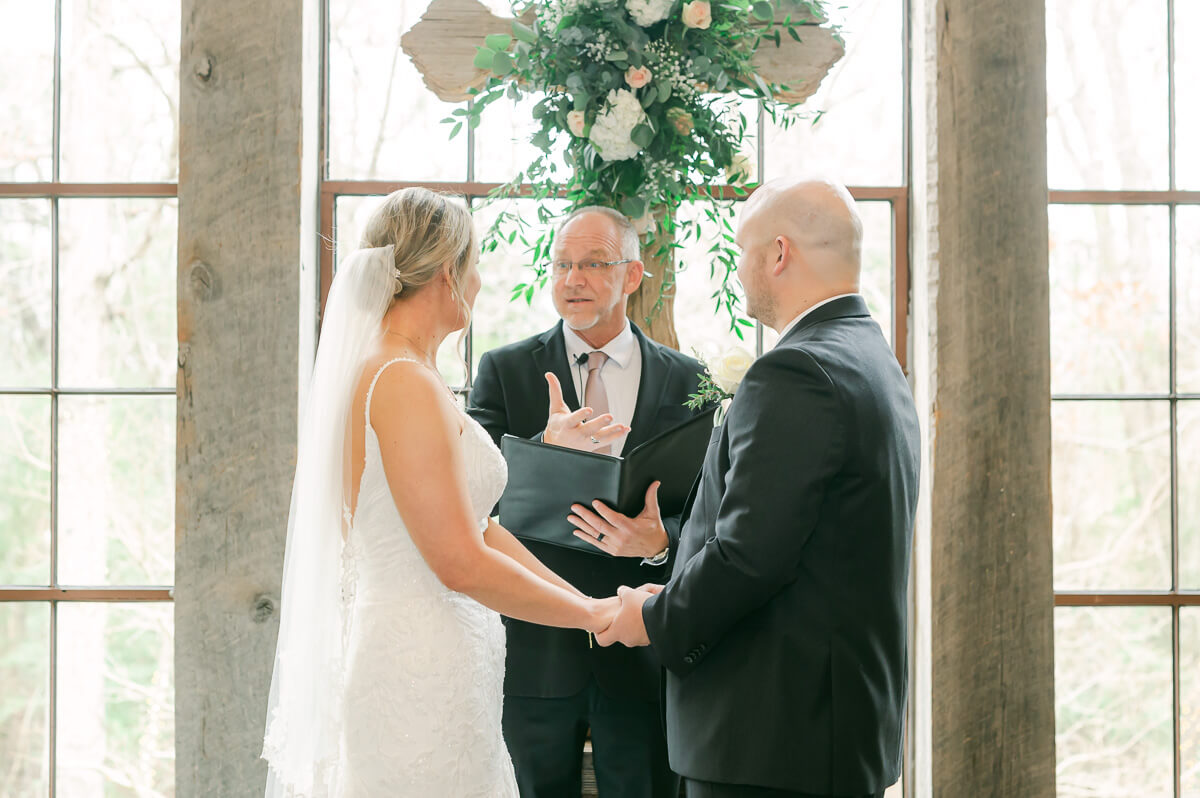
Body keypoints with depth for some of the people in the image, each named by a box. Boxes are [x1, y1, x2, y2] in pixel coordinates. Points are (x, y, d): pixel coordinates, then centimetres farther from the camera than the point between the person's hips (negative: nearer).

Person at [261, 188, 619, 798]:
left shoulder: (374, 372, 12)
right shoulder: (407, 386, -17)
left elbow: (478, 525, 14)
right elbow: (461, 563, -19)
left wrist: (592, 602, 13)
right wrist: (592, 613, -7)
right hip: (421, 676, -9)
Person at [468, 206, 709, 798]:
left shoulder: (686, 381, 6)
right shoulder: (504, 370, 4)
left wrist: (661, 541, -19)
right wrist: (547, 447, -25)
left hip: (642, 654, 1)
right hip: (535, 652, 0)